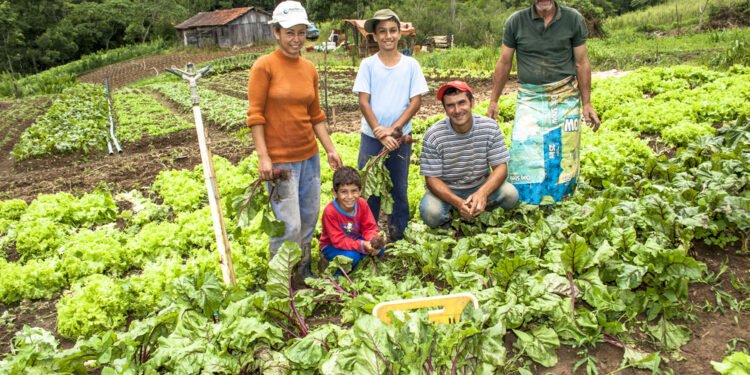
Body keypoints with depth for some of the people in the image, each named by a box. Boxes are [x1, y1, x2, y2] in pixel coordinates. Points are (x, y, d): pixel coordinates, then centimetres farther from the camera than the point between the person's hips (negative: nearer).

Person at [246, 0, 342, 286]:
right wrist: (263, 157, -16)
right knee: (289, 225, -6)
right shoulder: (264, 66, -9)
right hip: (279, 159, -6)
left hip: (309, 155, 6)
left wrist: (330, 148, 8)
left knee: (309, 218, 13)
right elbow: (255, 114, -10)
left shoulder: (309, 68, 8)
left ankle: (303, 273, 32)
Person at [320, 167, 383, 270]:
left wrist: (373, 241, -34)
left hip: (355, 240, 5)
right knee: (351, 256, -34)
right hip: (332, 246, -5)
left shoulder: (362, 204, -15)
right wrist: (362, 245, -41)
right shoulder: (330, 212, -30)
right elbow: (338, 240, -30)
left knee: (379, 248, -16)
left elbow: (370, 228, -10)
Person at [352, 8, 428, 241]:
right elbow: (363, 101, -6)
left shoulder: (411, 64, -1)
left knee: (399, 187, 11)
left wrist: (393, 129, -13)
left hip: (400, 136, 0)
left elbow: (416, 101, -4)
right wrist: (380, 133, -14)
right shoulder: (368, 64, -3)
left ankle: (398, 232, 27)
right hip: (371, 136, 0)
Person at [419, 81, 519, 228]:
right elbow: (432, 179, -16)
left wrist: (482, 193, -33)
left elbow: (500, 167, -12)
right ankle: (448, 219, 6)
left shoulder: (490, 127, -13)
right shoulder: (433, 135, -18)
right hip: (446, 190, -2)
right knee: (430, 213, -31)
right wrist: (458, 202, -32)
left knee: (511, 194, -25)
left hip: (481, 187, 2)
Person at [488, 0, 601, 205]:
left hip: (566, 97, 0)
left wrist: (586, 103, 0)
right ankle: (521, 200, 12)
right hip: (530, 98, 0)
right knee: (524, 150, -2)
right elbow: (504, 63, 3)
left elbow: (582, 63, 1)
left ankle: (561, 199, 20)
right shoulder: (516, 21, -2)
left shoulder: (574, 19, -2)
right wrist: (494, 101, 3)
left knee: (564, 154, 5)